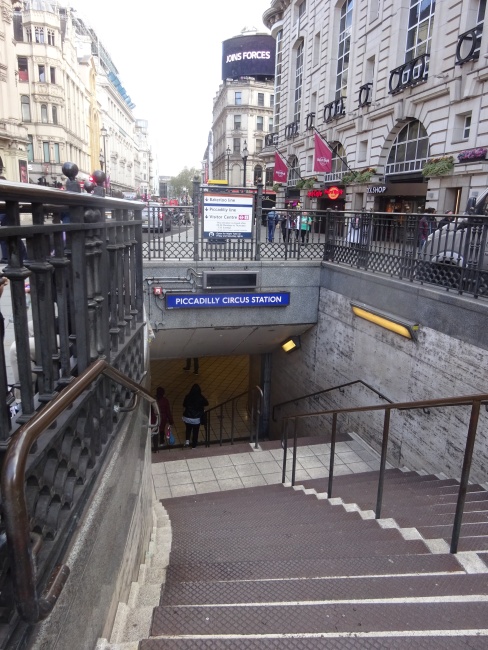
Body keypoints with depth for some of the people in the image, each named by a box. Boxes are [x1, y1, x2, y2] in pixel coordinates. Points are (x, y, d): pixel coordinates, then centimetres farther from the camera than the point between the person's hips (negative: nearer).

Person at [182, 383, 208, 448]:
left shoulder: (187, 397, -9)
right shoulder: (201, 398, -13)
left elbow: (184, 407, 1)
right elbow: (206, 403, 5)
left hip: (187, 418, 2)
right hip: (196, 419, -1)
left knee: (188, 429, 27)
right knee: (195, 432, 14)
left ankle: (187, 440, 12)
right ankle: (193, 446, 22)